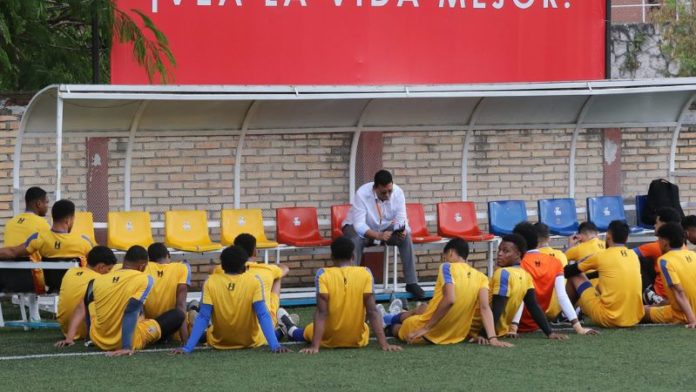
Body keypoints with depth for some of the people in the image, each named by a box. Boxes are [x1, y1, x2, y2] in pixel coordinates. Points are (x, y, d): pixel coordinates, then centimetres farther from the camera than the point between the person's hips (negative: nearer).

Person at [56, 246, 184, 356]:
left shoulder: (98, 281, -2)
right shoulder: (145, 280, -15)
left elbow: (81, 310, 3)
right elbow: (131, 312, -27)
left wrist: (69, 338, 13)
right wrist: (127, 347, -31)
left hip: (98, 340, 2)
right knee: (178, 315, 8)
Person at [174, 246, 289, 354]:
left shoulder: (211, 282, -16)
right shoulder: (254, 281, -18)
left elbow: (203, 318, -18)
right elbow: (263, 316, -23)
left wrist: (188, 348, -17)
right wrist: (275, 346, -25)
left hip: (218, 342, 0)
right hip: (251, 341, 0)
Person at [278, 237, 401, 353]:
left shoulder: (323, 275, -16)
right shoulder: (365, 273, -13)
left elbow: (321, 313, -21)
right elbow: (372, 311, -16)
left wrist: (315, 346, -24)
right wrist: (384, 344, -17)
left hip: (329, 341, -1)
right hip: (358, 340, 1)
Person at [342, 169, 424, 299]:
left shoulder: (398, 192, -19)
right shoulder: (362, 194, -30)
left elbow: (401, 219, -17)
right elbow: (359, 225, -34)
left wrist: (402, 230, -41)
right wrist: (378, 235, -50)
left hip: (386, 228, 3)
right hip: (362, 229, -3)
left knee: (406, 237, -25)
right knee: (355, 241, -37)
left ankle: (411, 283, -19)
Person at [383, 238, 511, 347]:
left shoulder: (447, 267, -15)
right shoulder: (481, 277, -1)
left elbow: (449, 299, -30)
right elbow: (485, 308, -14)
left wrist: (425, 328, -26)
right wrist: (493, 338, -22)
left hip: (429, 334, -5)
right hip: (457, 336, 5)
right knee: (422, 309, 36)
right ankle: (392, 318, 62)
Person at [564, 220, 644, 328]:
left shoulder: (601, 256, -5)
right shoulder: (634, 255, 9)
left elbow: (568, 271, 9)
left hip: (609, 319, -5)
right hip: (636, 318, 5)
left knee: (575, 277, 14)